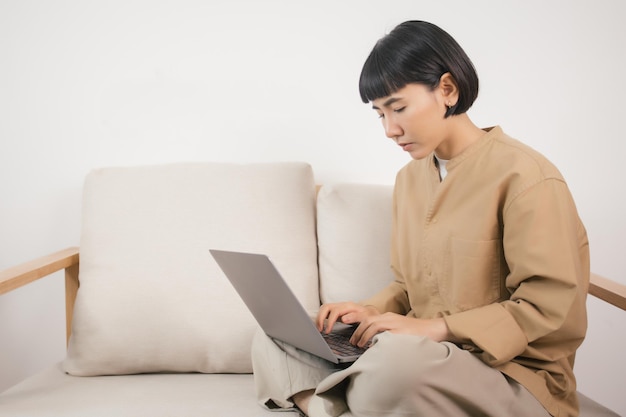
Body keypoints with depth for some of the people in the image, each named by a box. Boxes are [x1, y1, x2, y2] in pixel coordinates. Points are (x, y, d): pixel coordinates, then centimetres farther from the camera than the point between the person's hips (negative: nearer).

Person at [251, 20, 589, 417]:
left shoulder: (524, 175, -13)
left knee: (396, 359, -41)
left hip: (514, 376, -7)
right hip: (422, 354, 8)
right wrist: (374, 310, -2)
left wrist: (436, 328, -20)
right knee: (271, 340, -2)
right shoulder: (409, 178, 13)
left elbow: (558, 314, -17)